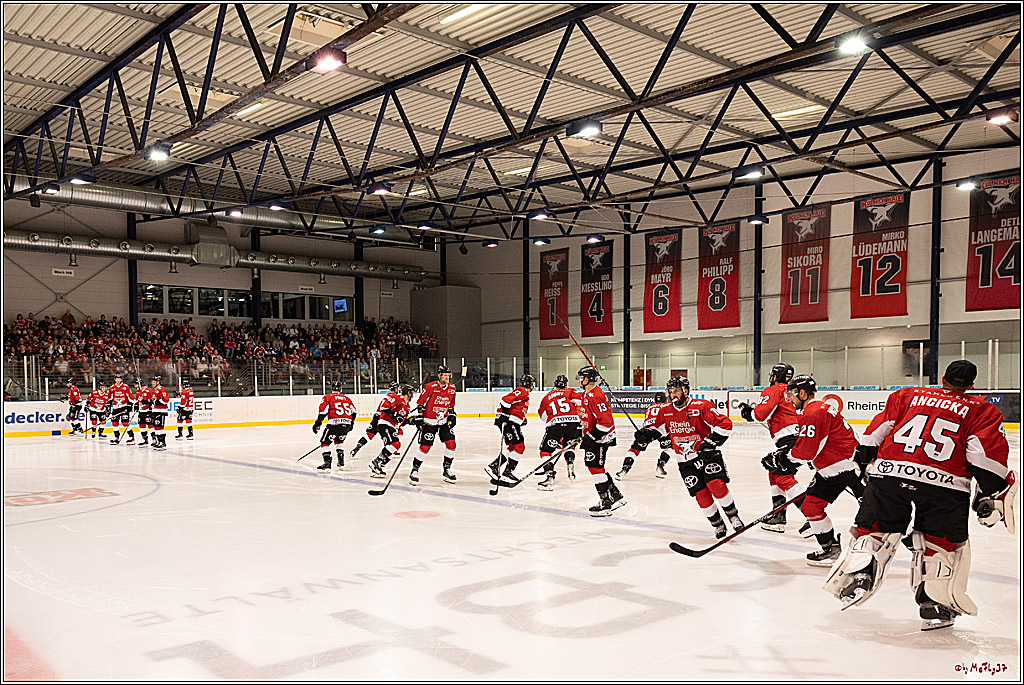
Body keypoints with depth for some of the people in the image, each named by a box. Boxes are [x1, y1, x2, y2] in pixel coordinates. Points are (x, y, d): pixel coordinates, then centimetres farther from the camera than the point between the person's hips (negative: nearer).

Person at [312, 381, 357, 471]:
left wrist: (317, 423, 0)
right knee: (338, 441, 27)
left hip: (334, 423, -5)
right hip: (347, 424, 5)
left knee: (325, 442, 6)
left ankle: (327, 463, -6)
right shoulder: (346, 398, 20)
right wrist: (351, 423, 38)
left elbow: (323, 412, -4)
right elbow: (353, 411, 26)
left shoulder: (328, 397, 6)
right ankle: (341, 463, 23)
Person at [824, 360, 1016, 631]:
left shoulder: (907, 395, 22)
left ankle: (858, 575, -2)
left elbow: (875, 433, 20)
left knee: (873, 528, 15)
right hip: (944, 484, -1)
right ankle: (933, 604, 13)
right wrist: (991, 496, 9)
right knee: (943, 541, 15)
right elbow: (987, 454, 4)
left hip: (888, 470, 1)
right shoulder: (982, 411, 17)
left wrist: (866, 464, 30)